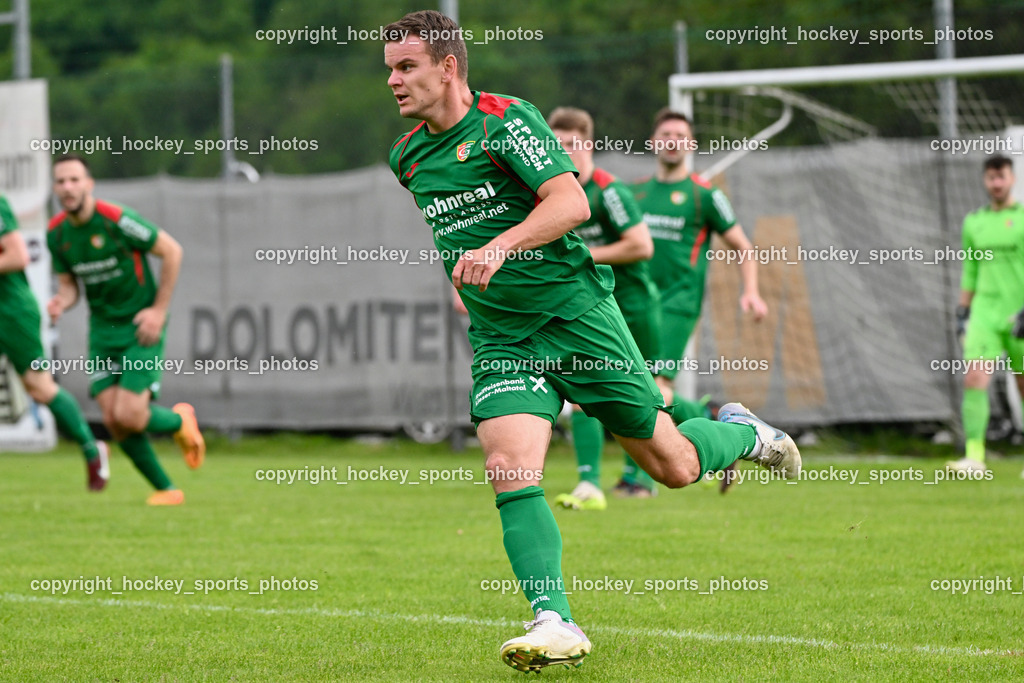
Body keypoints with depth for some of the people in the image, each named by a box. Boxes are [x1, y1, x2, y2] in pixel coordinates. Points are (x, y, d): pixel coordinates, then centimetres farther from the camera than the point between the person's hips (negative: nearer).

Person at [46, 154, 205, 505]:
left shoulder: (117, 219, -20)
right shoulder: (56, 233, -2)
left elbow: (171, 250, -11)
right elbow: (68, 283, 9)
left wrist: (159, 309, -11)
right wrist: (61, 301, -16)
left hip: (141, 328, -5)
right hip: (102, 330, 5)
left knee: (129, 416, -15)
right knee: (113, 420, -5)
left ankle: (179, 421, 19)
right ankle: (165, 489, 12)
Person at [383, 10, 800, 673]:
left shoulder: (506, 119, -12)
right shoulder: (406, 159, 8)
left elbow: (572, 202, -23)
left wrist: (499, 247, -34)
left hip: (578, 314, -4)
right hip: (501, 340, 4)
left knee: (672, 466, 2)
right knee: (509, 470, -20)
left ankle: (740, 432, 35)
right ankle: (555, 623, -20)